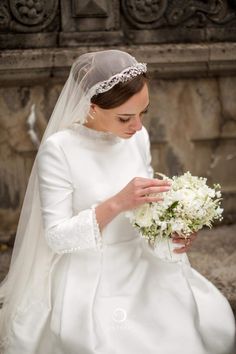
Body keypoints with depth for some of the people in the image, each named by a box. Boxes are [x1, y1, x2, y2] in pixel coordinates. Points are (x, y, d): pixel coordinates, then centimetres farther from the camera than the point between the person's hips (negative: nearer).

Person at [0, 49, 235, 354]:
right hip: (90, 281, -5)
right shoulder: (58, 149, -18)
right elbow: (56, 237, -18)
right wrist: (116, 204, -30)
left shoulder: (138, 137, -1)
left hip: (143, 267, 5)